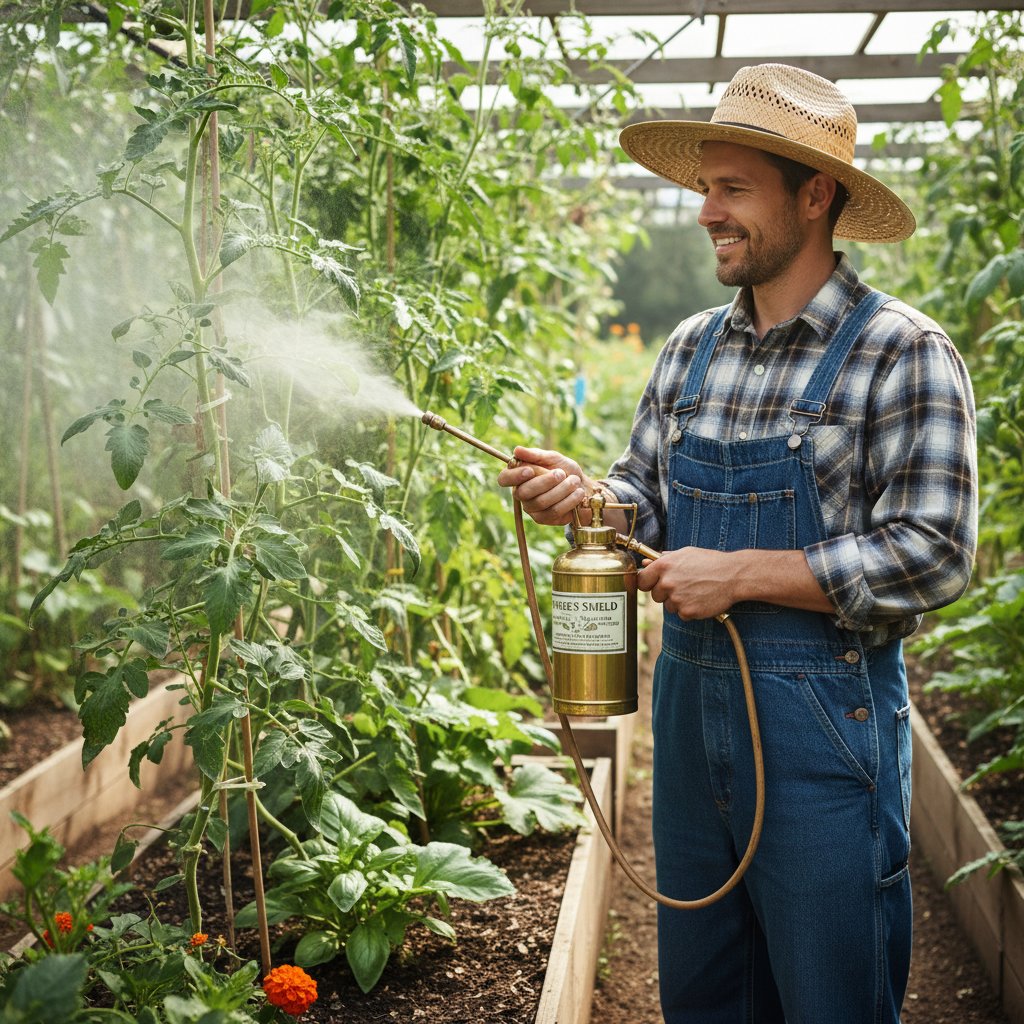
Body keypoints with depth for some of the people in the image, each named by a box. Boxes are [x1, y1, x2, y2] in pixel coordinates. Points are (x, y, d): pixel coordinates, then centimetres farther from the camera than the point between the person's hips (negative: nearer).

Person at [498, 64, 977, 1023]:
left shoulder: (903, 353, -12)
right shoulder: (690, 349, 8)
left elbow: (932, 555, -18)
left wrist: (741, 573, -19)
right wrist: (586, 496, -8)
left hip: (824, 718, -6)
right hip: (689, 695, 6)